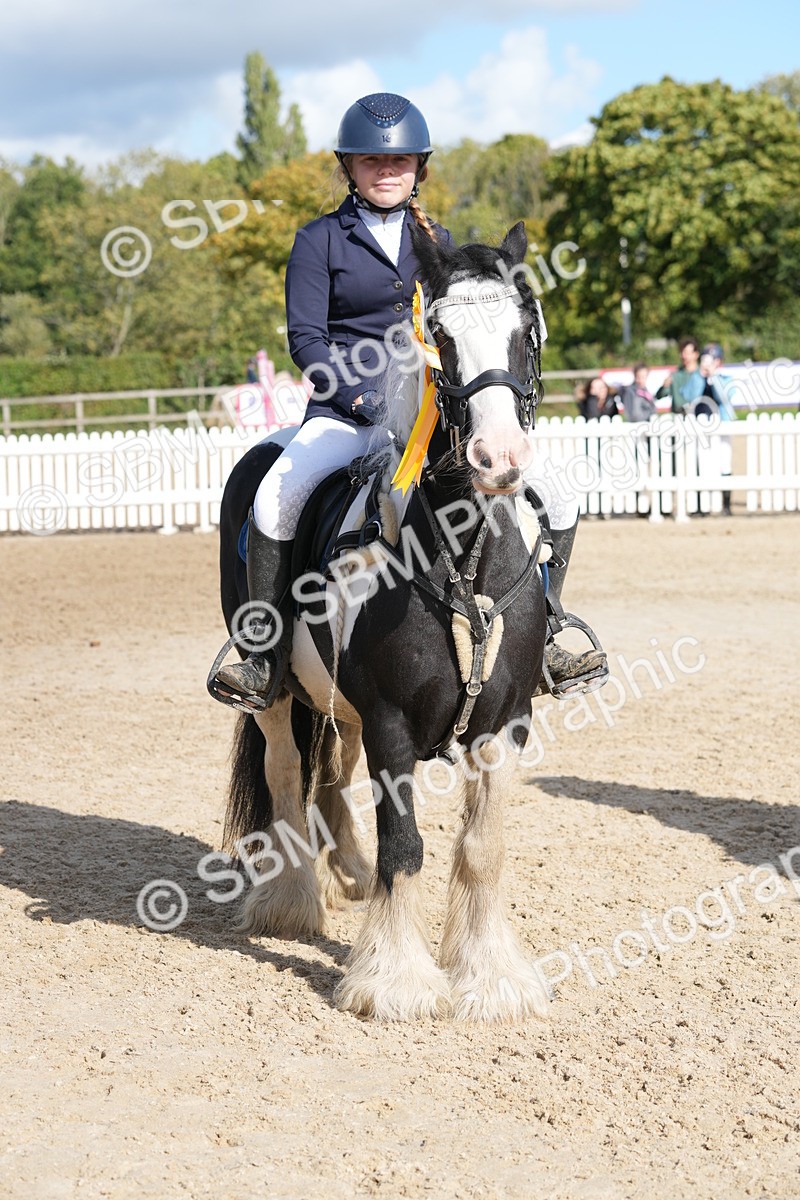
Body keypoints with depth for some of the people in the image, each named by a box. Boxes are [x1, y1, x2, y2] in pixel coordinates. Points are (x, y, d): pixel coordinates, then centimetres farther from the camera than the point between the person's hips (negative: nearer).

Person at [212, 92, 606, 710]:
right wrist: (362, 397, -17)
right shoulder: (321, 240, 5)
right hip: (346, 414, -3)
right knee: (274, 499, -31)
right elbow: (305, 337, -3)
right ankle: (265, 661, -18)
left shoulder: (438, 242, 16)